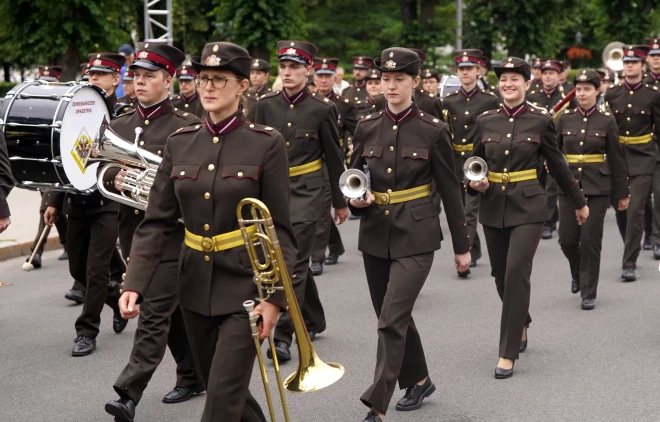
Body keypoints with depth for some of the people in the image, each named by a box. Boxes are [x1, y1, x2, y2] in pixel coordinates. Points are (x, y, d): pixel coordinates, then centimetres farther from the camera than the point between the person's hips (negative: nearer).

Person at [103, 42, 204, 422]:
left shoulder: (188, 127, -7)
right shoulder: (118, 127, 9)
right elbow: (101, 174, 10)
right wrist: (114, 181, -12)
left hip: (172, 237, -6)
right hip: (134, 236, 6)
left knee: (154, 315, -8)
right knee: (173, 311, 17)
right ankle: (194, 376, 31)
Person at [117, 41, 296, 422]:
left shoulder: (266, 143, -9)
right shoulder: (180, 143, 4)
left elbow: (281, 229, -9)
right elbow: (157, 223, 2)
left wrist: (275, 297, -15)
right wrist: (135, 284, -9)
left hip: (244, 285, -5)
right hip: (196, 286, 5)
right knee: (222, 388, 17)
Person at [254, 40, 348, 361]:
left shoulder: (322, 108, -4)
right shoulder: (265, 105, 2)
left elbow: (333, 158, 3)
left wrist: (340, 201, 7)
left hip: (306, 192, -4)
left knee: (294, 263, -9)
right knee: (296, 261, 15)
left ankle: (283, 335, -6)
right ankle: (314, 320, 33)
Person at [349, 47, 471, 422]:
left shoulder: (433, 131, -6)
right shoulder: (367, 129, 4)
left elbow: (451, 190, -1)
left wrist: (462, 245, 3)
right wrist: (357, 200, -12)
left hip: (415, 237, -5)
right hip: (375, 235, 5)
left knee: (392, 320, -13)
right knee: (395, 318, 16)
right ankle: (419, 380, 37)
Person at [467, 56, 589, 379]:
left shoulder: (541, 120, -3)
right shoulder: (485, 121, 4)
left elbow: (557, 165, 7)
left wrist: (579, 202, 15)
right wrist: (474, 183, -9)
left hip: (527, 207, -4)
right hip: (493, 207, 4)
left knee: (517, 274, -12)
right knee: (501, 276, 12)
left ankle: (508, 354, -6)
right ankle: (521, 327, 41)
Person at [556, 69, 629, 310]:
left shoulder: (607, 121, -2)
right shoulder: (565, 118, 3)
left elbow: (617, 159, 2)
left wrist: (622, 193, 3)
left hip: (597, 188, -2)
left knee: (590, 241, -2)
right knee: (567, 240, 3)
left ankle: (589, 293, 10)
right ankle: (577, 273, 35)